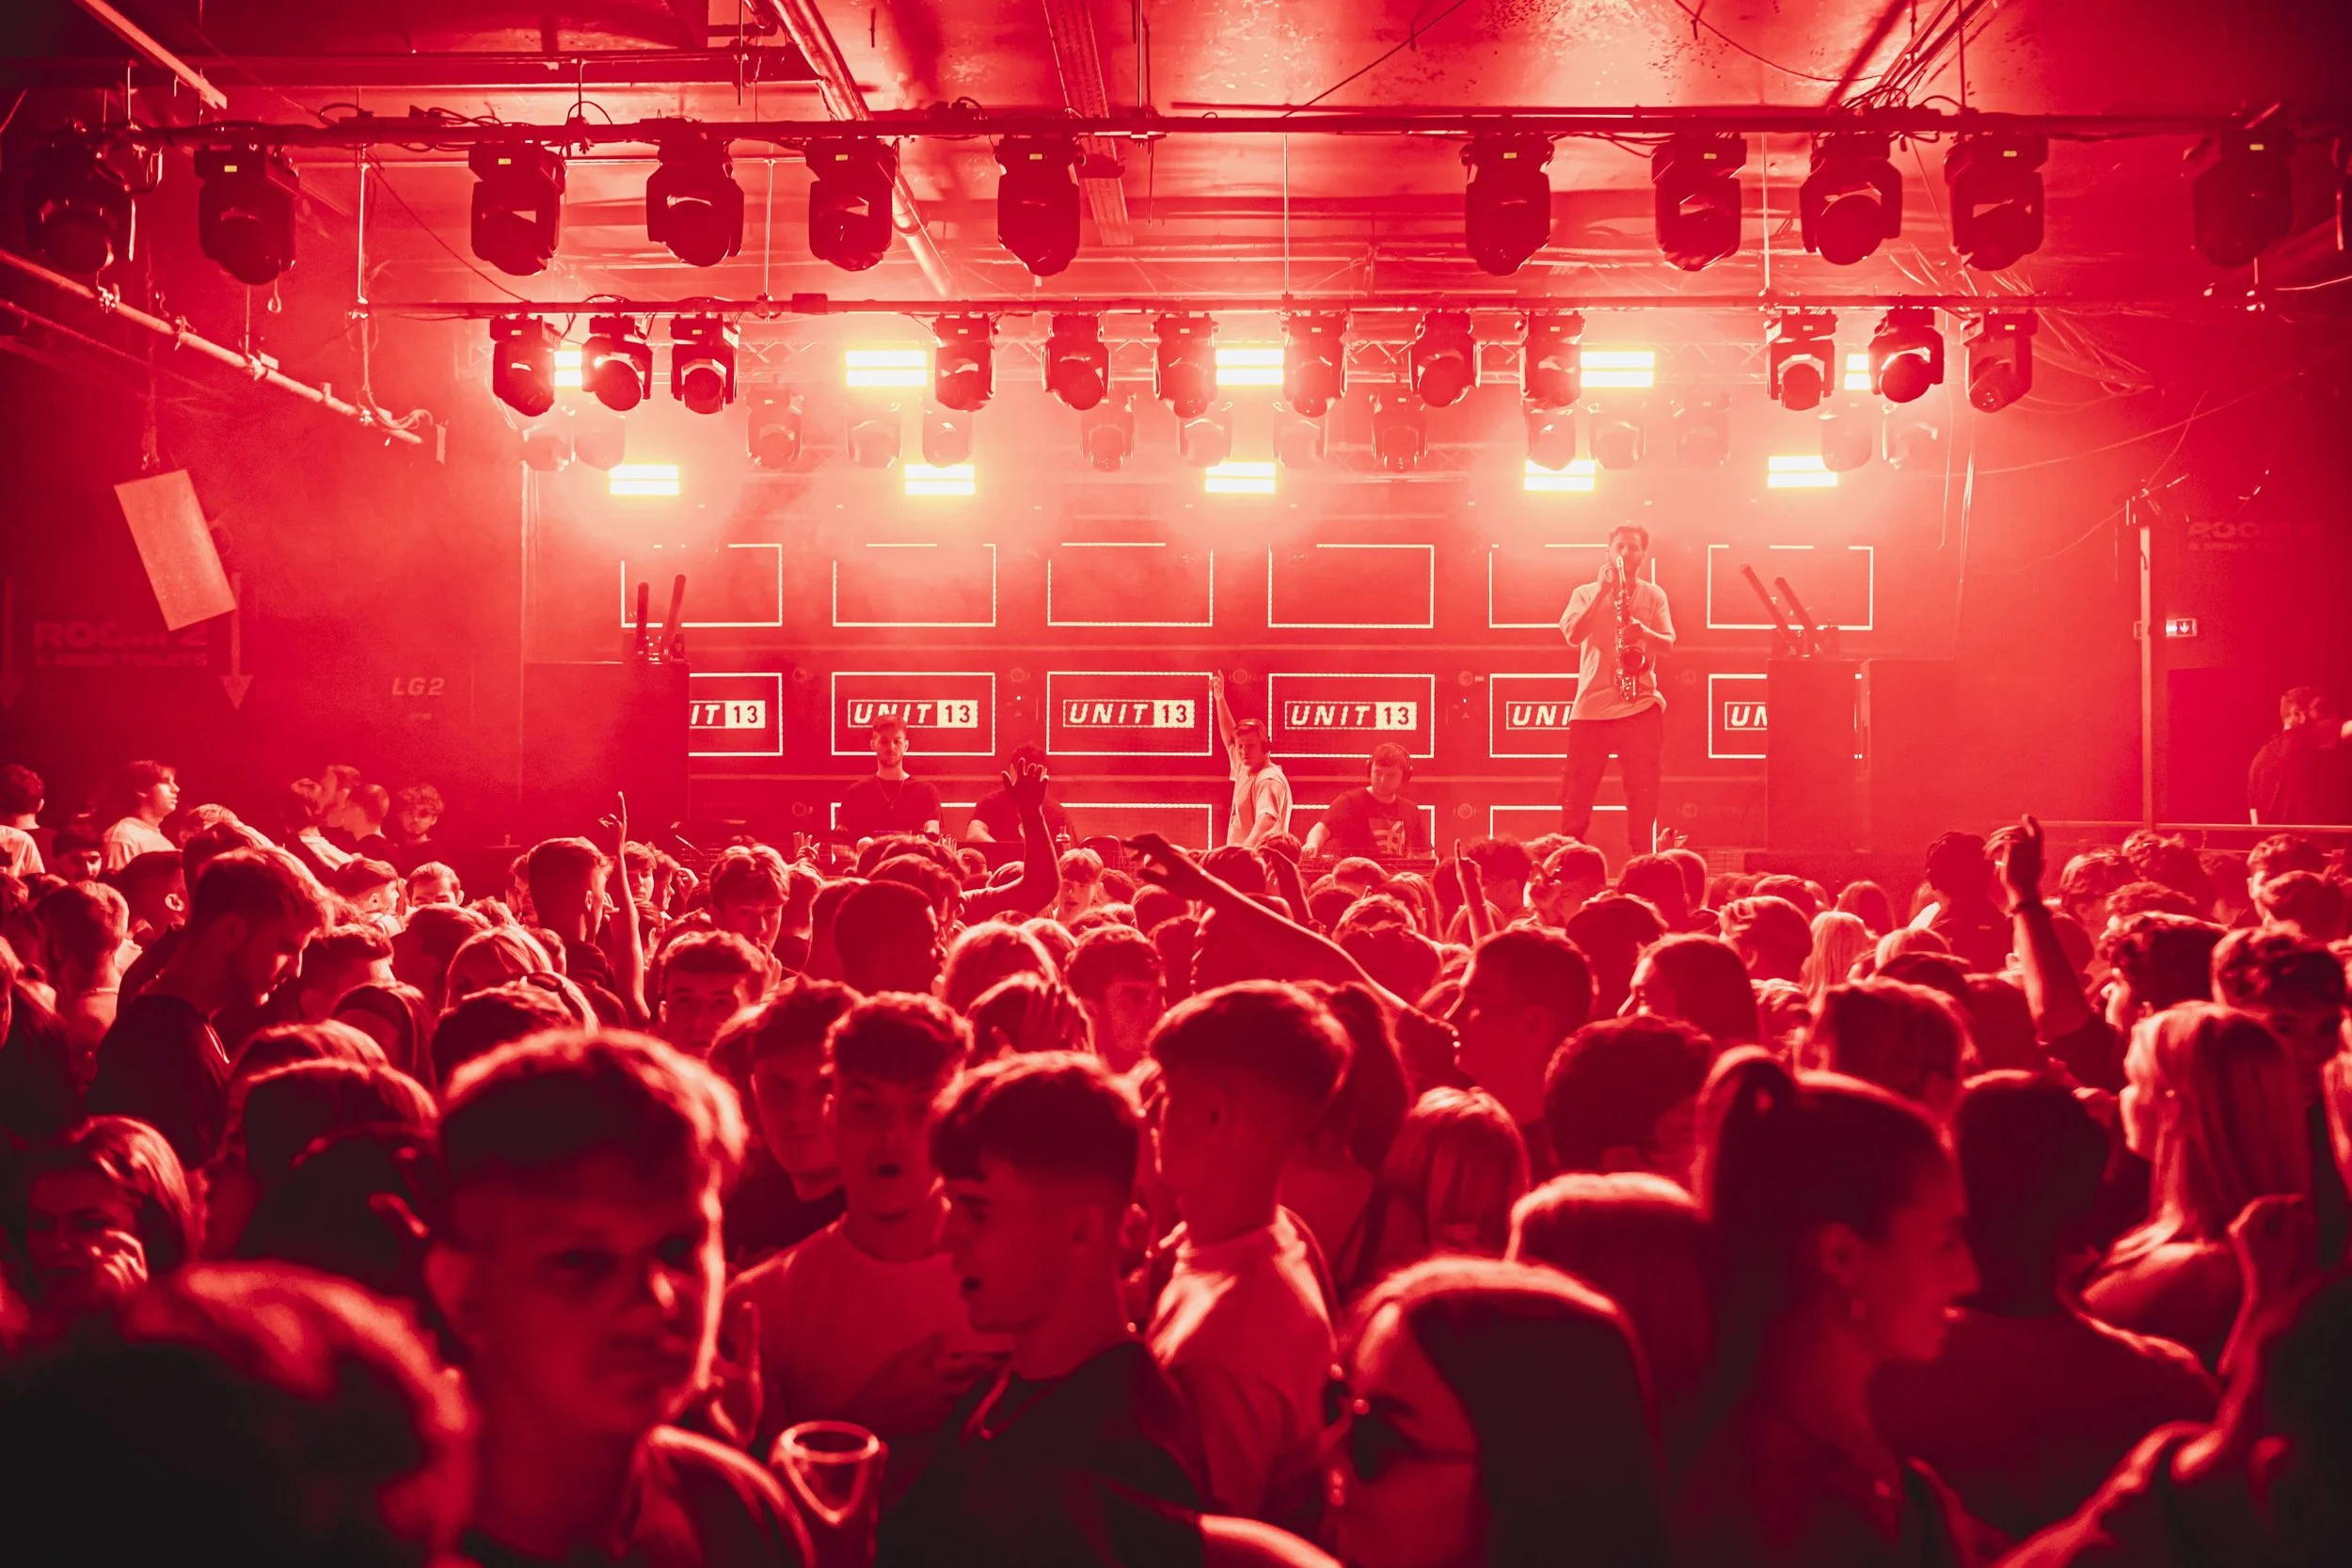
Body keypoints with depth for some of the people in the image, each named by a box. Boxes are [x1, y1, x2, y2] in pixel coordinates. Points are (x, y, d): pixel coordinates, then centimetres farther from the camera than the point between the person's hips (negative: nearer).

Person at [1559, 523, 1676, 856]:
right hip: (1591, 704, 0)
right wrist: (1603, 592, -13)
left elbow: (1668, 645, 0)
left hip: (1641, 703, 0)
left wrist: (1643, 632, -22)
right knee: (1575, 795, 0)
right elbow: (1572, 635, -8)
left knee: (1643, 796, -2)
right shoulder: (1586, 594, 9)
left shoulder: (1653, 595, 11)